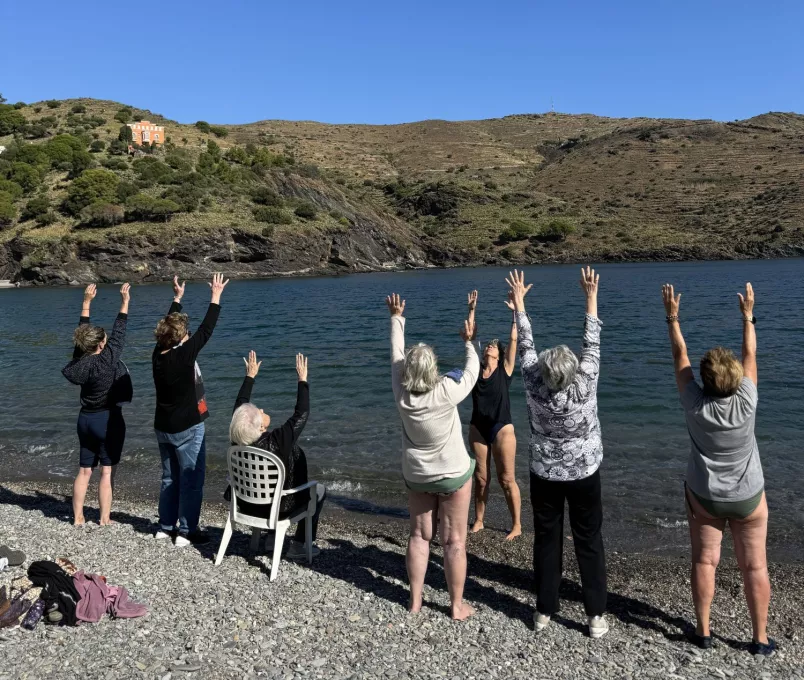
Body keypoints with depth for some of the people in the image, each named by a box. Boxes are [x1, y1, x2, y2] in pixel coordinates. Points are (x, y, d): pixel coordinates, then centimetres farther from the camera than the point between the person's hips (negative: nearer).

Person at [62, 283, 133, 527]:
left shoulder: (79, 359, -1)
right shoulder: (107, 360, -18)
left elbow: (82, 332, 10)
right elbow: (119, 333, -11)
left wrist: (87, 302, 16)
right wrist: (125, 302, -5)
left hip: (85, 419, 6)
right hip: (109, 419, -6)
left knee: (84, 470, 13)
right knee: (107, 470, 1)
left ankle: (78, 517, 18)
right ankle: (105, 518, 5)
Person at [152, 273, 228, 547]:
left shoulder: (158, 354, -3)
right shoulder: (184, 355, -21)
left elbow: (169, 324, 12)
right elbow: (206, 329, -14)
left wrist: (177, 298, 23)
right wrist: (216, 296, -6)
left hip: (163, 428, 7)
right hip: (188, 428, -7)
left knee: (170, 478, 17)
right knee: (191, 480, 2)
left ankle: (166, 527, 24)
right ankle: (186, 532, 6)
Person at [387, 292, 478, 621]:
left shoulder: (401, 393, -16)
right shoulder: (446, 392, -26)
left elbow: (396, 353, -2)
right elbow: (472, 370, -8)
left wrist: (396, 317, 11)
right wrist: (469, 342, 9)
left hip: (416, 475, 4)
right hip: (453, 474, -4)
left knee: (419, 536, 15)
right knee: (454, 541, 7)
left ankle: (415, 601, 24)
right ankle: (457, 606, 17)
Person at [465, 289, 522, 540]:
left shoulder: (505, 369, -1)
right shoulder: (476, 368, 5)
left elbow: (514, 339, -8)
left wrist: (515, 310, -9)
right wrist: (472, 309, 1)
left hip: (502, 429, -3)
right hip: (477, 428, 3)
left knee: (507, 479, 3)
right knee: (480, 478, 13)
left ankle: (517, 525, 16)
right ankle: (478, 520, 27)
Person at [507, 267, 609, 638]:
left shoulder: (534, 386, -19)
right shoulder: (585, 384, -22)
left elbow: (526, 345, -8)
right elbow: (591, 342, -12)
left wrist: (518, 300, 2)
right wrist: (591, 295, -4)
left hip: (544, 474, 1)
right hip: (584, 474, -1)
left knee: (546, 541, 11)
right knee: (589, 542, 9)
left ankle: (544, 611, 20)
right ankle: (596, 616, 14)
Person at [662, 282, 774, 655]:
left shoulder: (694, 405, -20)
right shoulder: (746, 403, -20)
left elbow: (680, 355, -10)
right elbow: (750, 354, -7)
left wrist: (672, 316, 0)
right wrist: (747, 314, 5)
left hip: (704, 496, 0)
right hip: (748, 497, 0)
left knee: (704, 561, 10)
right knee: (754, 566, 10)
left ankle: (703, 631, 19)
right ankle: (761, 638, 20)